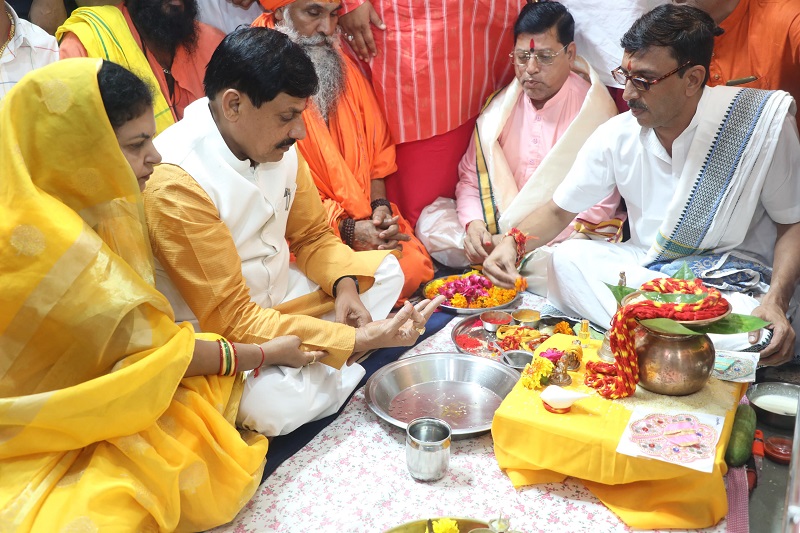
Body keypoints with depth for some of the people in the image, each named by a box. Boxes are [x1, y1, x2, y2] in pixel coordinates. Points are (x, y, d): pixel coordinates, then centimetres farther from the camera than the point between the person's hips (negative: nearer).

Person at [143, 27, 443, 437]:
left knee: (386, 271, 9)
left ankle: (324, 370, -9)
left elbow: (313, 235, 7)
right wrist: (359, 339, -30)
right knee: (270, 404, -34)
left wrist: (345, 285, -15)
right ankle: (350, 374, -2)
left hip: (278, 300, 8)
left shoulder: (276, 145, -8)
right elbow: (231, 318, -28)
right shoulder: (176, 184, -30)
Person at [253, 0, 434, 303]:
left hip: (364, 217, 7)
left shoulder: (337, 63, 11)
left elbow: (375, 143, 16)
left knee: (416, 266, -14)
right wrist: (346, 231, -18)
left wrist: (380, 204, -1)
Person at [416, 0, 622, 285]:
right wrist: (474, 223, -16)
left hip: (566, 234, -3)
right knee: (430, 222, -13)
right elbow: (471, 177, 8)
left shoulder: (593, 108, -9)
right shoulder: (500, 106, 5)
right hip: (500, 227, 4)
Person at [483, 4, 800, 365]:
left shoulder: (762, 123, -14)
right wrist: (513, 242, -19)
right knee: (568, 258, -22)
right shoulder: (617, 135, -7)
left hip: (730, 283, -3)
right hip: (644, 270, 3)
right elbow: (559, 210, 2)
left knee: (757, 337, -36)